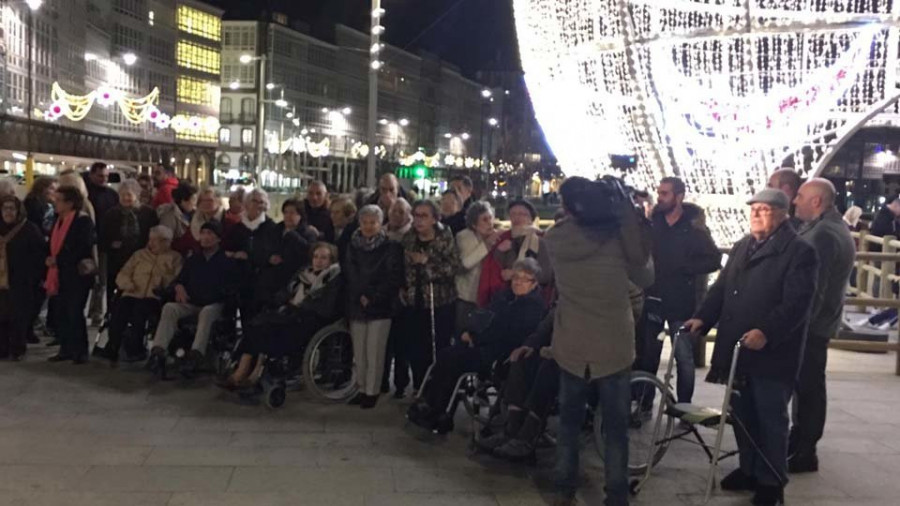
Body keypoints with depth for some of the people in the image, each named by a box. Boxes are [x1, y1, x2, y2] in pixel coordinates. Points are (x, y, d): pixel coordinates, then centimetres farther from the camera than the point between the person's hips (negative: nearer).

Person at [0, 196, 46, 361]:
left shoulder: (30, 229, -4)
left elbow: (40, 254, -6)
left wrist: (34, 277, -10)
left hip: (21, 283, -4)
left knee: (19, 317, 0)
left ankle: (17, 350, 11)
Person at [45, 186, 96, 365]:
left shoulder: (83, 221, -12)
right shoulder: (59, 220, 13)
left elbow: (81, 249, -20)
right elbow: (54, 246, 18)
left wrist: (57, 260, -18)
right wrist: (50, 260, -1)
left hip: (78, 275, -8)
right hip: (61, 274, 8)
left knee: (75, 313, -3)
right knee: (61, 313, 10)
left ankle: (80, 351, 7)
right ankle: (66, 349, 19)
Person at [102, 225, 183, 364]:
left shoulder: (174, 258, 17)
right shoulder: (140, 255, 28)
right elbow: (122, 275, 22)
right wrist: (127, 284, 0)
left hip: (155, 297, -3)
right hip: (133, 294, 3)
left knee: (140, 308, -35)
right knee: (120, 309, -29)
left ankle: (135, 349, -26)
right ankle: (113, 349, -22)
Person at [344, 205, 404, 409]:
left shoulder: (391, 247, -3)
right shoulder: (353, 245, 10)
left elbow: (393, 278, -8)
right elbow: (348, 274, 9)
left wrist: (372, 298, -11)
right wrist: (360, 296, -3)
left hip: (380, 307, -4)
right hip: (356, 305, 4)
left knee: (374, 353, -2)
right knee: (359, 352, 8)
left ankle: (372, 392, 8)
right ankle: (362, 389, 19)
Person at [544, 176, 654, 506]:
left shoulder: (553, 239, -10)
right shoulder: (620, 237, -15)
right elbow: (646, 278, 0)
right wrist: (632, 218, 1)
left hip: (570, 347, 2)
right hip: (613, 348, -2)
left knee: (569, 420, 18)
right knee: (616, 426, 11)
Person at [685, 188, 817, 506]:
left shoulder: (799, 252, -9)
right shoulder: (741, 248, 15)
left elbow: (797, 302, -18)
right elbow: (721, 288, 15)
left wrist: (766, 332, -30)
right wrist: (703, 318, 0)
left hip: (772, 353, -7)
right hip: (736, 349, 7)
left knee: (770, 418, 5)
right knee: (742, 414, 16)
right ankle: (749, 470, 32)